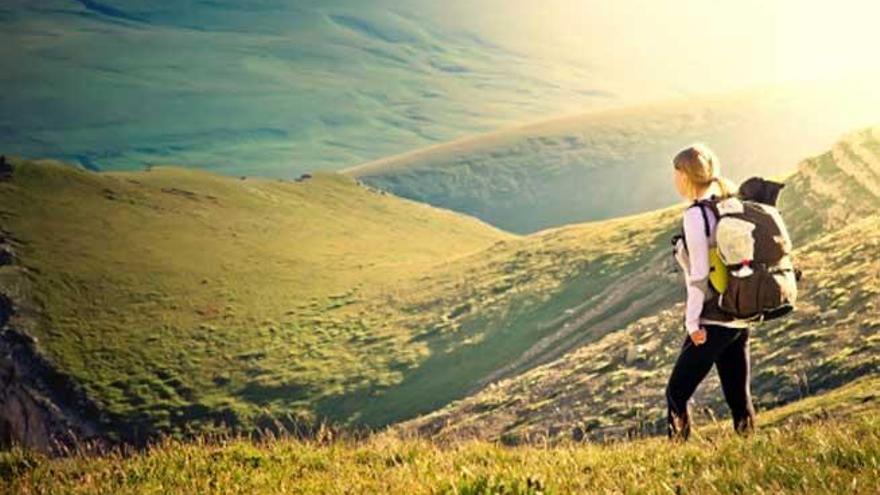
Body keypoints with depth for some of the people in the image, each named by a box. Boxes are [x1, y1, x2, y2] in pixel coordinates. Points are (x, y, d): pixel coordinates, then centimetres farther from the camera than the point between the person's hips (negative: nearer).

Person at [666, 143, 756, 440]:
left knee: (677, 393, 2)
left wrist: (693, 321, -13)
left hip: (712, 322, -8)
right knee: (738, 396, 11)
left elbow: (700, 273, -17)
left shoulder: (696, 215, -14)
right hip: (740, 319, 8)